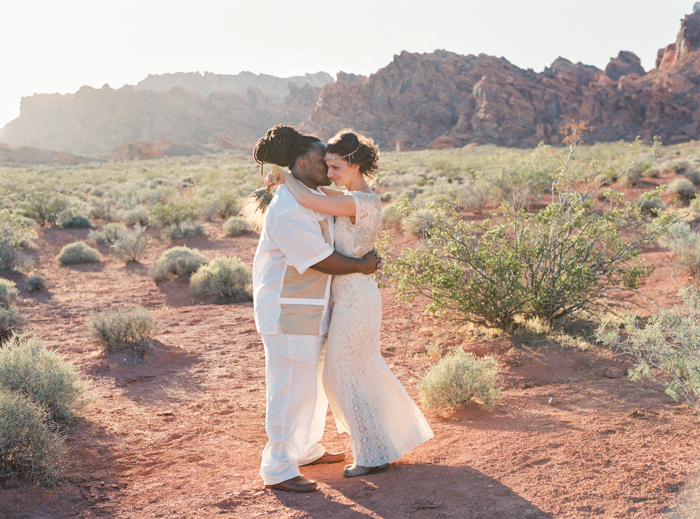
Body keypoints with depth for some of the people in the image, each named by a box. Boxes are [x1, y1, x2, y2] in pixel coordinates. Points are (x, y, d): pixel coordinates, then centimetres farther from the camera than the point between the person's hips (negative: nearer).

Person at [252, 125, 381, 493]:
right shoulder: (287, 210, -22)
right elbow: (321, 260, -21)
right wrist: (362, 266, -8)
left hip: (309, 308, 10)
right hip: (287, 311, -10)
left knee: (314, 380, 20)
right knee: (291, 387, -5)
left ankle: (305, 449, 36)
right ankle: (278, 469, 5)